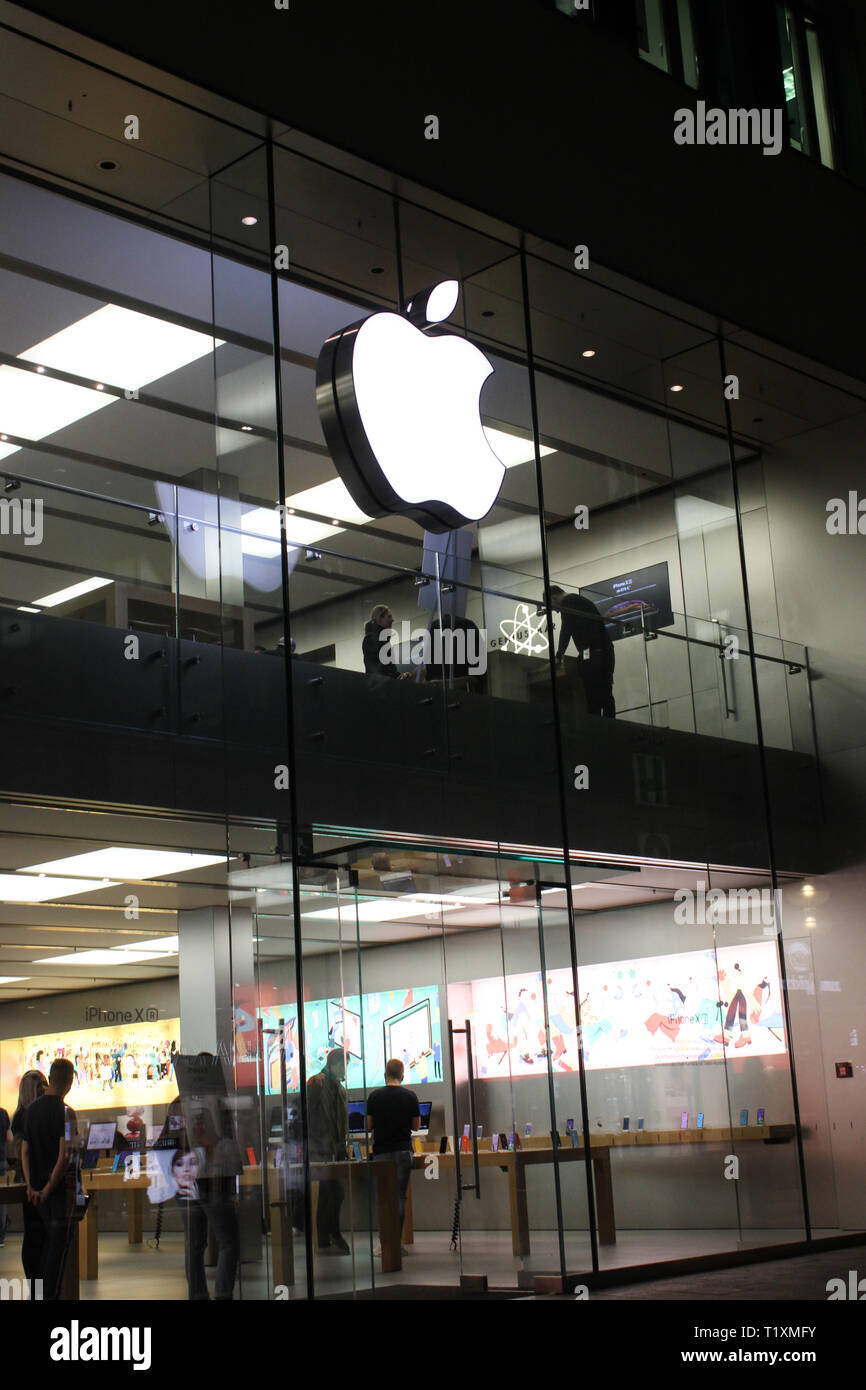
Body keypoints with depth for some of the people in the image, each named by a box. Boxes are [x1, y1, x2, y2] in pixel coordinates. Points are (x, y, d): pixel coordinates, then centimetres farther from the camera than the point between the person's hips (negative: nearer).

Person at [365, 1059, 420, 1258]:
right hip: (403, 1151, 0)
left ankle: (384, 1241, 3)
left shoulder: (374, 1096, -3)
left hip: (381, 1151, 0)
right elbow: (416, 1125, 4)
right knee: (400, 1197, 4)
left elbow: (368, 1125, 2)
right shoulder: (410, 1096, -3)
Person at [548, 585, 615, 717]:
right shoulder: (581, 600, 29)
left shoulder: (567, 601, 0)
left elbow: (566, 629, -7)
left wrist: (559, 654, 2)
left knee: (593, 697, -12)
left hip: (592, 652, -9)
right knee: (605, 695, 5)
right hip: (606, 651, 9)